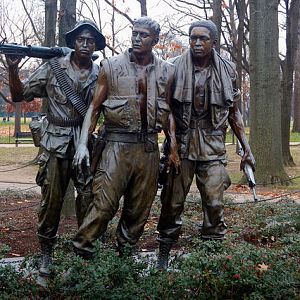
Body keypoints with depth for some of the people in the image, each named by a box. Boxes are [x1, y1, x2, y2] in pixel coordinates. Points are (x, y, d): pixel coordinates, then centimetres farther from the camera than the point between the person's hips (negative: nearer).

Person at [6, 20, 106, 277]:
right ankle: (46, 254, 17)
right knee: (51, 200, 2)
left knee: (88, 199, 3)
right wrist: (13, 69, -14)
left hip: (86, 143, 2)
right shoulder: (54, 67, -1)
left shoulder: (100, 75, 3)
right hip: (56, 143, -1)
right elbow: (20, 95, 1)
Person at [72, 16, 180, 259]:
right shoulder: (111, 66, 1)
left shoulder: (166, 71, 9)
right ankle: (81, 251, 4)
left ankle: (125, 254, 23)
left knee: (140, 209, 8)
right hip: (118, 144, -3)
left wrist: (173, 146, 8)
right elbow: (94, 108, 3)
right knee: (104, 204, -11)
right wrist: (83, 143, -8)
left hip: (149, 147, 3)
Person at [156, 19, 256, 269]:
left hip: (213, 147, 1)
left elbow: (234, 112, 12)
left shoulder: (227, 70, 6)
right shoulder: (174, 68, 0)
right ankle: (164, 253, 19)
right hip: (181, 145, -1)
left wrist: (246, 149, 7)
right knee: (172, 203, 3)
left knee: (214, 204, -1)